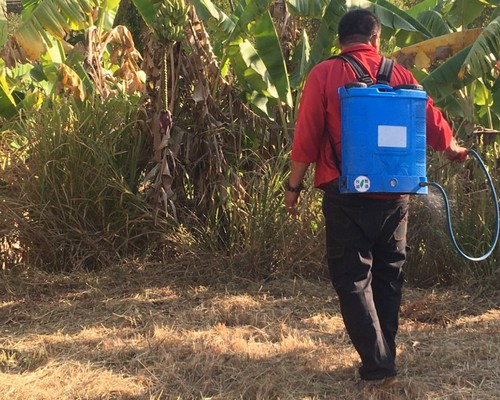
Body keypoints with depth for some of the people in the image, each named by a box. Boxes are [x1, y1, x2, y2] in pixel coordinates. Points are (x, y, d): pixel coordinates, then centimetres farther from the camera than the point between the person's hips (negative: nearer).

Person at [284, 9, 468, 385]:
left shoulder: (324, 75, -4)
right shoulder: (400, 74, 5)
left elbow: (306, 137, -8)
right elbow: (432, 121, 10)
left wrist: (294, 186, 2)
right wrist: (453, 149, 31)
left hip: (347, 195, -3)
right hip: (395, 194, 3)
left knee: (353, 278, 4)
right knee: (388, 275, 17)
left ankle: (377, 362, -1)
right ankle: (386, 354, 24)